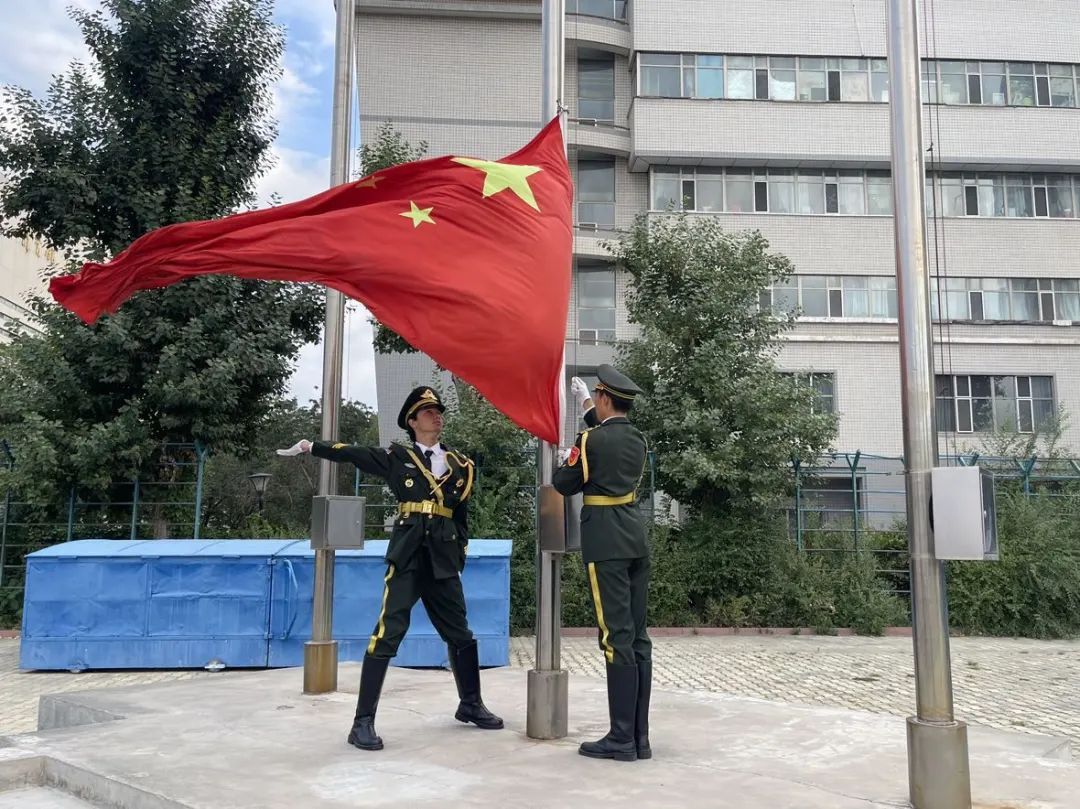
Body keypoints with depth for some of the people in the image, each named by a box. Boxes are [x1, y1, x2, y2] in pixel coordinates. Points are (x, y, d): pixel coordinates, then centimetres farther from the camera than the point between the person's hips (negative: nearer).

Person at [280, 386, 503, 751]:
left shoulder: (459, 464, 14)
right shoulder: (397, 457, 7)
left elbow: (461, 514, 15)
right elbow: (352, 453, 3)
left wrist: (460, 554, 9)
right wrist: (312, 447, -5)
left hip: (442, 557, 4)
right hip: (407, 553, -4)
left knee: (460, 632, 13)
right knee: (388, 632, -12)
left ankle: (470, 704, 32)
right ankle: (363, 721, -7)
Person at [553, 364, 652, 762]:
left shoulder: (591, 440, -10)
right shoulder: (637, 439, 11)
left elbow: (563, 484, -1)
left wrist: (567, 460, 19)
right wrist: (587, 407, 38)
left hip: (606, 543, -7)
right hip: (636, 539, 8)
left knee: (617, 638, -5)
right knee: (637, 636, 8)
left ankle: (622, 738, 0)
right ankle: (639, 736, 13)